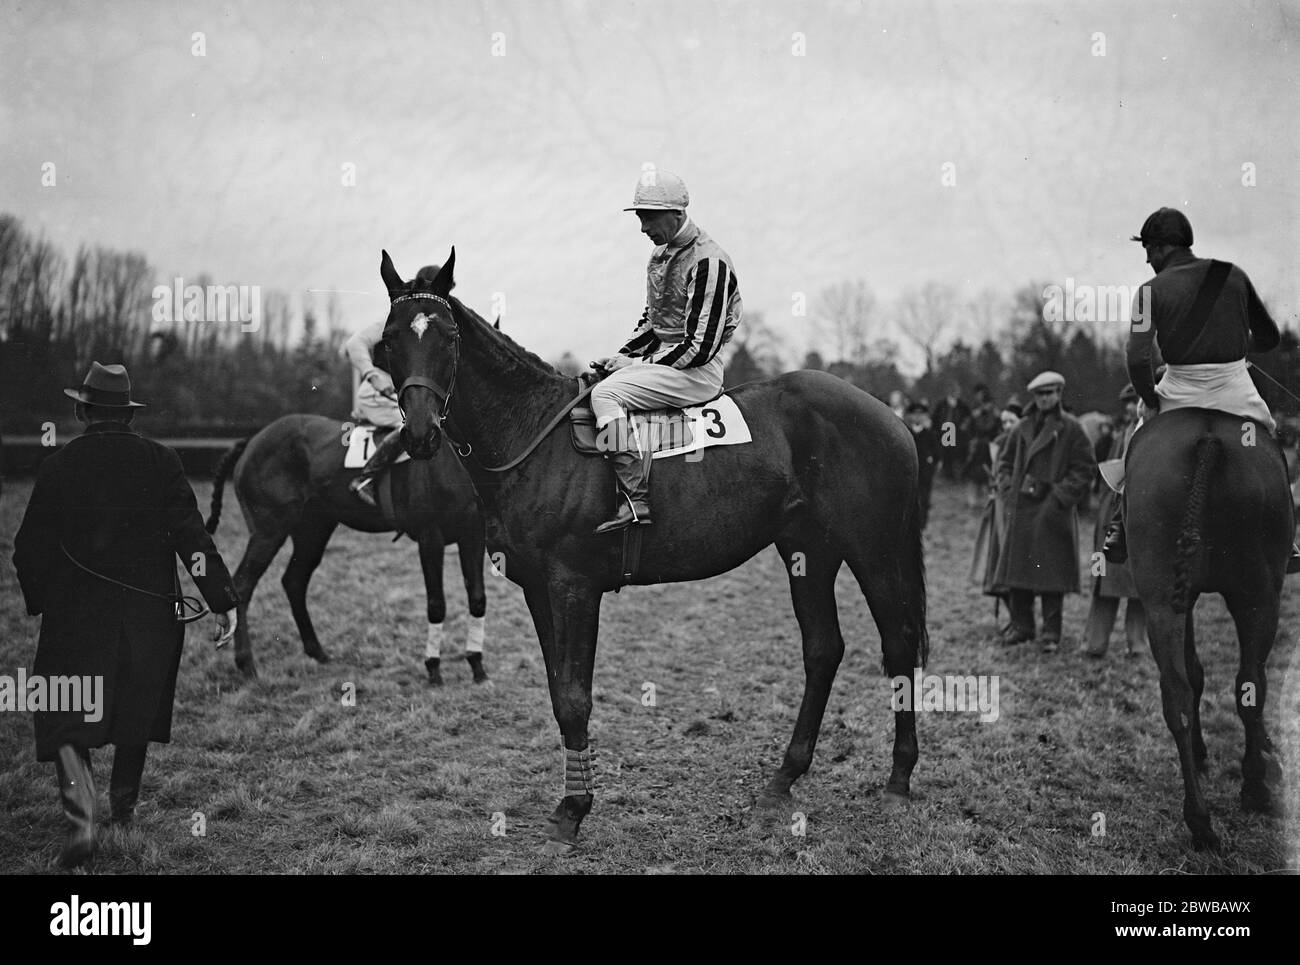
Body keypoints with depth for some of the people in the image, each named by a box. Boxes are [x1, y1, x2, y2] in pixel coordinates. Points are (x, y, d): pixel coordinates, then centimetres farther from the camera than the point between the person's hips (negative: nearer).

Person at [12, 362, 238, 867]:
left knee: (67, 720, 1)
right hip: (150, 611, 2)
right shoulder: (161, 461, -3)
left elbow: (29, 548, -1)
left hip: (75, 613, -2)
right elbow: (192, 536, -10)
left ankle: (81, 817, -19)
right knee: (137, 708, 21)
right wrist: (223, 600, -8)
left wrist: (39, 601, 15)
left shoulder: (58, 465, -4)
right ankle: (124, 804, 36)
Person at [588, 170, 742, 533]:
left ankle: (636, 499, -29)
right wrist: (623, 356, 8)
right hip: (661, 357, 10)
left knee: (605, 393, -25)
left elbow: (700, 346, -20)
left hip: (696, 370, -10)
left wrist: (642, 363, -16)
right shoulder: (661, 254, 13)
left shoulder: (707, 262, -17)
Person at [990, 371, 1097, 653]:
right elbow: (1005, 459, 21)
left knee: (1051, 574, -3)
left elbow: (1085, 469, -6)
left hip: (1052, 511, -5)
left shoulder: (1070, 428, -4)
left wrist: (1059, 497, -12)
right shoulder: (1024, 426, 11)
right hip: (1021, 509, 5)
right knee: (1016, 568, 7)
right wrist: (1007, 489, 6)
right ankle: (1021, 625, 18)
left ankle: (1051, 632, 3)